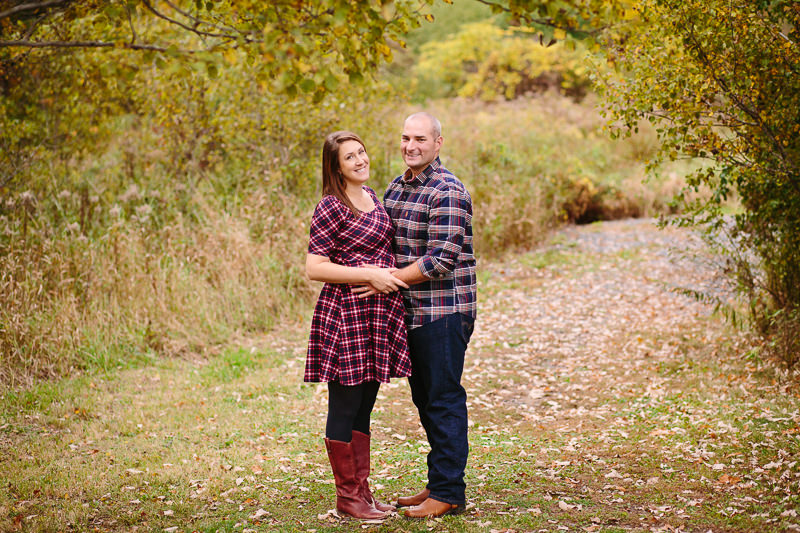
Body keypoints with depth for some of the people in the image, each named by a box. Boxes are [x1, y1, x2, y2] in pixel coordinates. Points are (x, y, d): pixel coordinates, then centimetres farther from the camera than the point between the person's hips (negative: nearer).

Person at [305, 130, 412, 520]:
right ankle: (347, 496, 12)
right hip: (345, 316, -8)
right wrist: (370, 275, -18)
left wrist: (390, 274, 10)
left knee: (364, 409, 14)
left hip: (378, 314, 8)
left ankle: (362, 490, 24)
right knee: (344, 409, 2)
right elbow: (314, 268, -16)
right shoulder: (331, 208, -12)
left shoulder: (371, 195, 13)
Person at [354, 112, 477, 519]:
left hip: (443, 312, -9)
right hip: (410, 312, 9)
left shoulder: (447, 192, -15)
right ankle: (439, 484, 26)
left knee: (443, 401, -2)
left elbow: (440, 261, -21)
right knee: (425, 398, 15)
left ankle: (448, 493, 7)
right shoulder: (396, 187, 13)